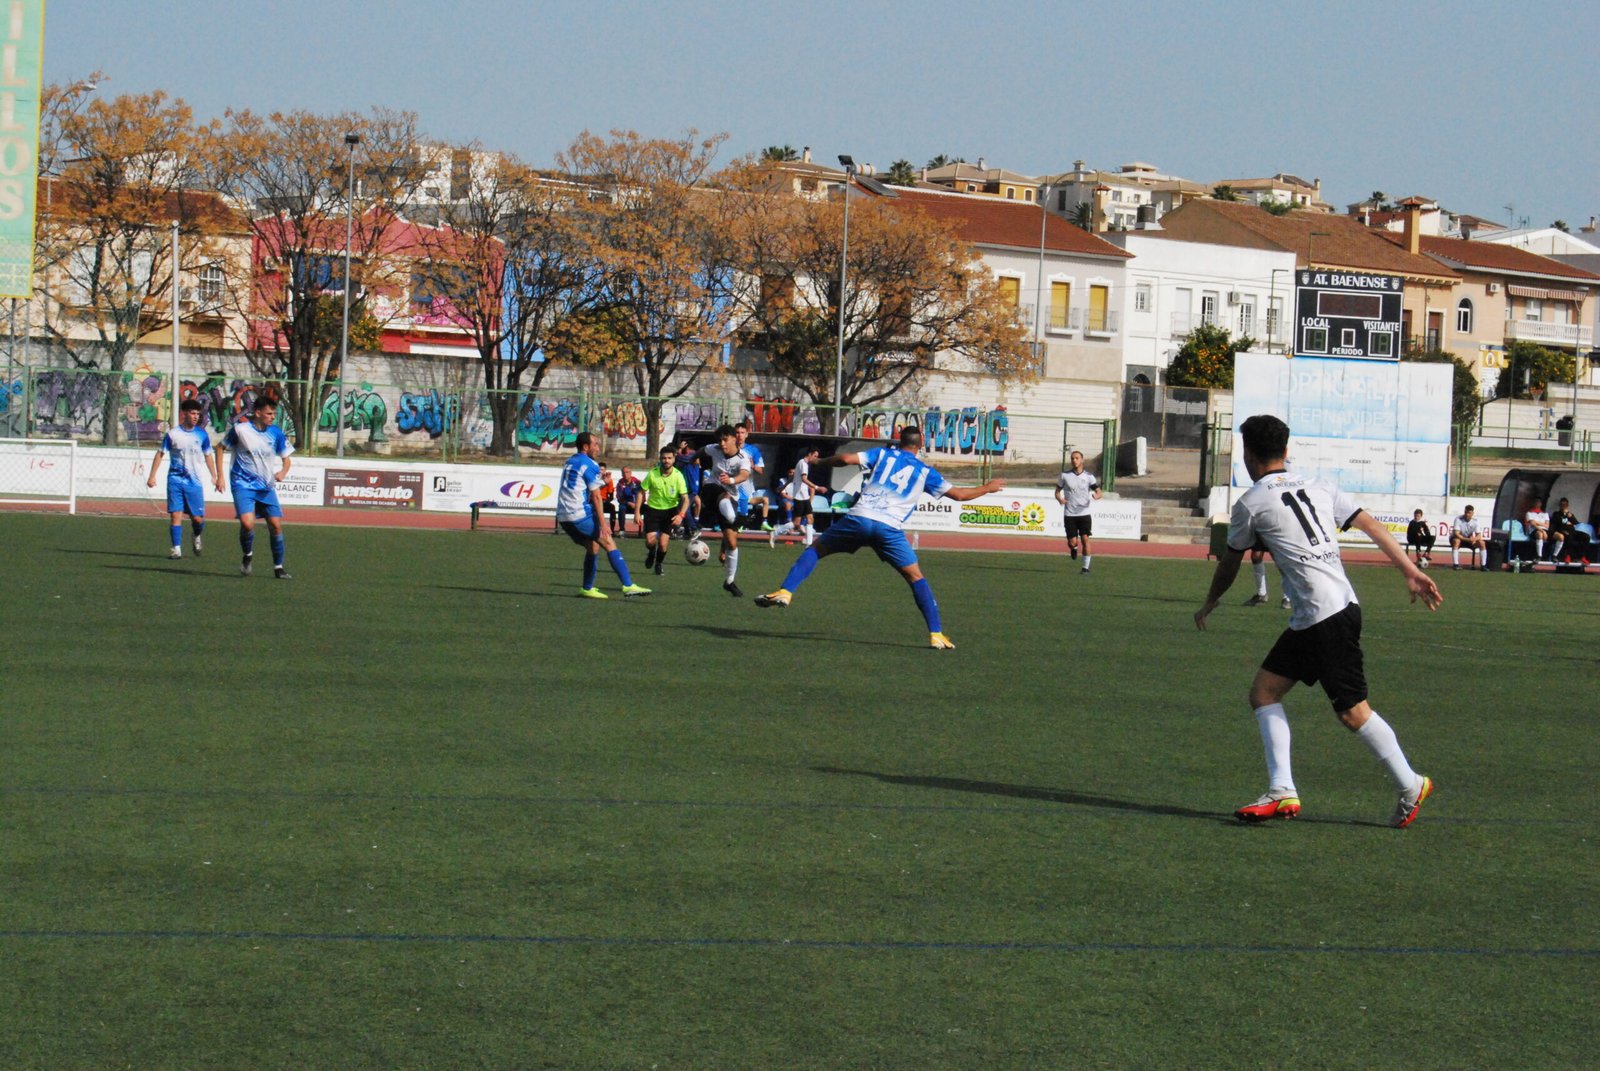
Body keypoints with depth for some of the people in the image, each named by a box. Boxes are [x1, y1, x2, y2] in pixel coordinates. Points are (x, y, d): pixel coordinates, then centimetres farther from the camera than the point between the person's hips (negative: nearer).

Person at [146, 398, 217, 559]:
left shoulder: (201, 435, 3)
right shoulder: (172, 434, -2)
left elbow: (208, 456, 13)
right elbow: (160, 454, 3)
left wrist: (214, 476, 9)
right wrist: (152, 476, -2)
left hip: (194, 481, 1)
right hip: (175, 479, -1)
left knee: (197, 518, 1)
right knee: (175, 514, -8)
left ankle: (198, 537, 33)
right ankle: (177, 549, -4)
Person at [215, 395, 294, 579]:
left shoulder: (276, 433, -1)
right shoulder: (240, 429, -9)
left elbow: (286, 458, 8)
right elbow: (220, 447, 6)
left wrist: (283, 472, -15)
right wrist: (220, 476, 2)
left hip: (266, 486, 4)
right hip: (243, 484, -4)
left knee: (276, 524, -2)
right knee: (247, 523, -22)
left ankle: (278, 567, 14)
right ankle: (248, 555, 8)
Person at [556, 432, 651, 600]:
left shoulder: (569, 462, 18)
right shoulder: (590, 465, -7)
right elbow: (596, 496, -12)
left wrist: (602, 483, 23)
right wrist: (603, 524, -14)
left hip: (563, 517, 8)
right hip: (580, 515, -8)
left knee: (593, 546, 19)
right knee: (609, 544, -8)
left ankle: (587, 589, 17)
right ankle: (628, 585, -15)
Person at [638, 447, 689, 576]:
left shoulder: (678, 476, -17)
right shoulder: (652, 474, -15)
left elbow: (685, 498, -17)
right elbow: (642, 492, -4)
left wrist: (681, 515, -32)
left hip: (670, 510, 0)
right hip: (652, 508, 0)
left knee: (663, 543, -7)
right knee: (650, 540, -13)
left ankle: (659, 563, 26)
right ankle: (651, 553, 26)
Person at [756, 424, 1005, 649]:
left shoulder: (882, 454, 16)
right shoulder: (925, 471, 17)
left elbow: (846, 459, 4)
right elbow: (958, 494, 17)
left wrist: (820, 462, 23)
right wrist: (986, 488, 35)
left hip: (859, 517, 0)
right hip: (889, 528, 0)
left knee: (815, 549, 17)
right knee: (916, 577, 11)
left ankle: (785, 592, 0)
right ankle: (936, 634, 6)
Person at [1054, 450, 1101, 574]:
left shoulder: (1088, 476, 1)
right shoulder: (1064, 476, 2)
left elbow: (1099, 492, 2)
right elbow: (1057, 491, 10)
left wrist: (1096, 495, -23)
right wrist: (1060, 499, -13)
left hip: (1084, 513, 0)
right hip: (1069, 515, 0)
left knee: (1085, 539, -9)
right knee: (1072, 542, -3)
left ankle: (1086, 567, 0)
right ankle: (1074, 549, 35)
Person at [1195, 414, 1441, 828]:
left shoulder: (1250, 503, -1)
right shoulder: (1317, 486, 15)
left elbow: (1229, 564, 13)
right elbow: (1371, 524, 8)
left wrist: (1208, 605, 30)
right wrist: (1412, 572, 8)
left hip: (1328, 615, -8)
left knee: (1352, 710, -2)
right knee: (1264, 691, 9)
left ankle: (1410, 786, 6)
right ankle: (1282, 792, 3)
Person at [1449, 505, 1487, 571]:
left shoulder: (1475, 521, -9)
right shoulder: (1458, 519, -20)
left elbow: (1479, 535, -14)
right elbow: (1456, 533, -29)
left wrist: (1474, 539, -39)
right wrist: (1467, 539, -41)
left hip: (1470, 539, 4)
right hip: (1459, 538, -4)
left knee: (1481, 542, -19)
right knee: (1456, 541, -38)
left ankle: (1483, 565, -16)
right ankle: (1455, 564, -39)